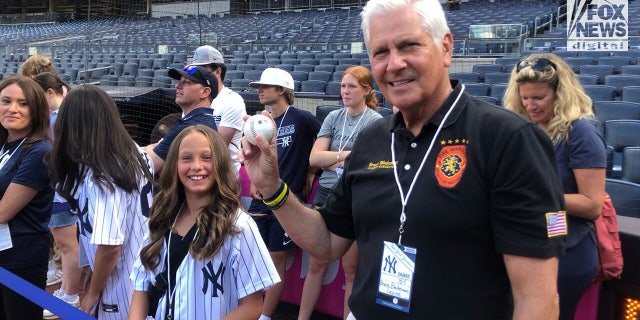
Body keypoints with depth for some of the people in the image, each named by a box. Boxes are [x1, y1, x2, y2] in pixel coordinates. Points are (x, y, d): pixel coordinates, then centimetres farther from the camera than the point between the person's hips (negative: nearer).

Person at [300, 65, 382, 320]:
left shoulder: (376, 122, -6)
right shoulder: (333, 117, 7)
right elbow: (314, 158, -2)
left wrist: (332, 161, -10)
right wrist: (348, 155, -11)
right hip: (326, 195, 4)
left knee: (351, 269, 8)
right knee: (316, 265, 12)